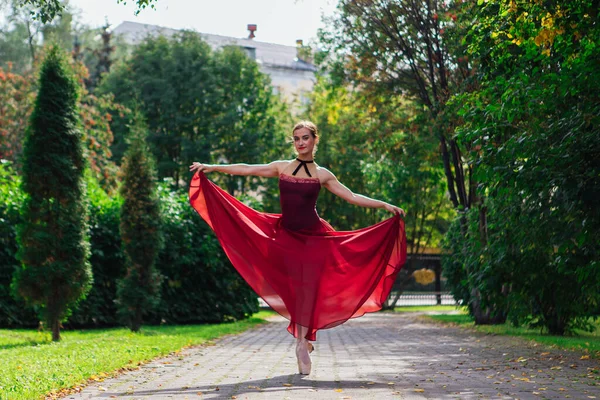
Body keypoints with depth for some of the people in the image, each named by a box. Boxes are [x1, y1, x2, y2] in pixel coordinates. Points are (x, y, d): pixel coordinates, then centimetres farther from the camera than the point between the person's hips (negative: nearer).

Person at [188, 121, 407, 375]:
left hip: (314, 236, -1)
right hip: (287, 235, 1)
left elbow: (352, 197, 5)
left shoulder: (322, 174, 4)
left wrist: (385, 205, -1)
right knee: (295, 287, -4)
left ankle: (302, 341, 1)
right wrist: (211, 167, 5)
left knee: (308, 287, -8)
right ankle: (304, 339, 8)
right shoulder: (282, 167, 7)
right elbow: (246, 169, 8)